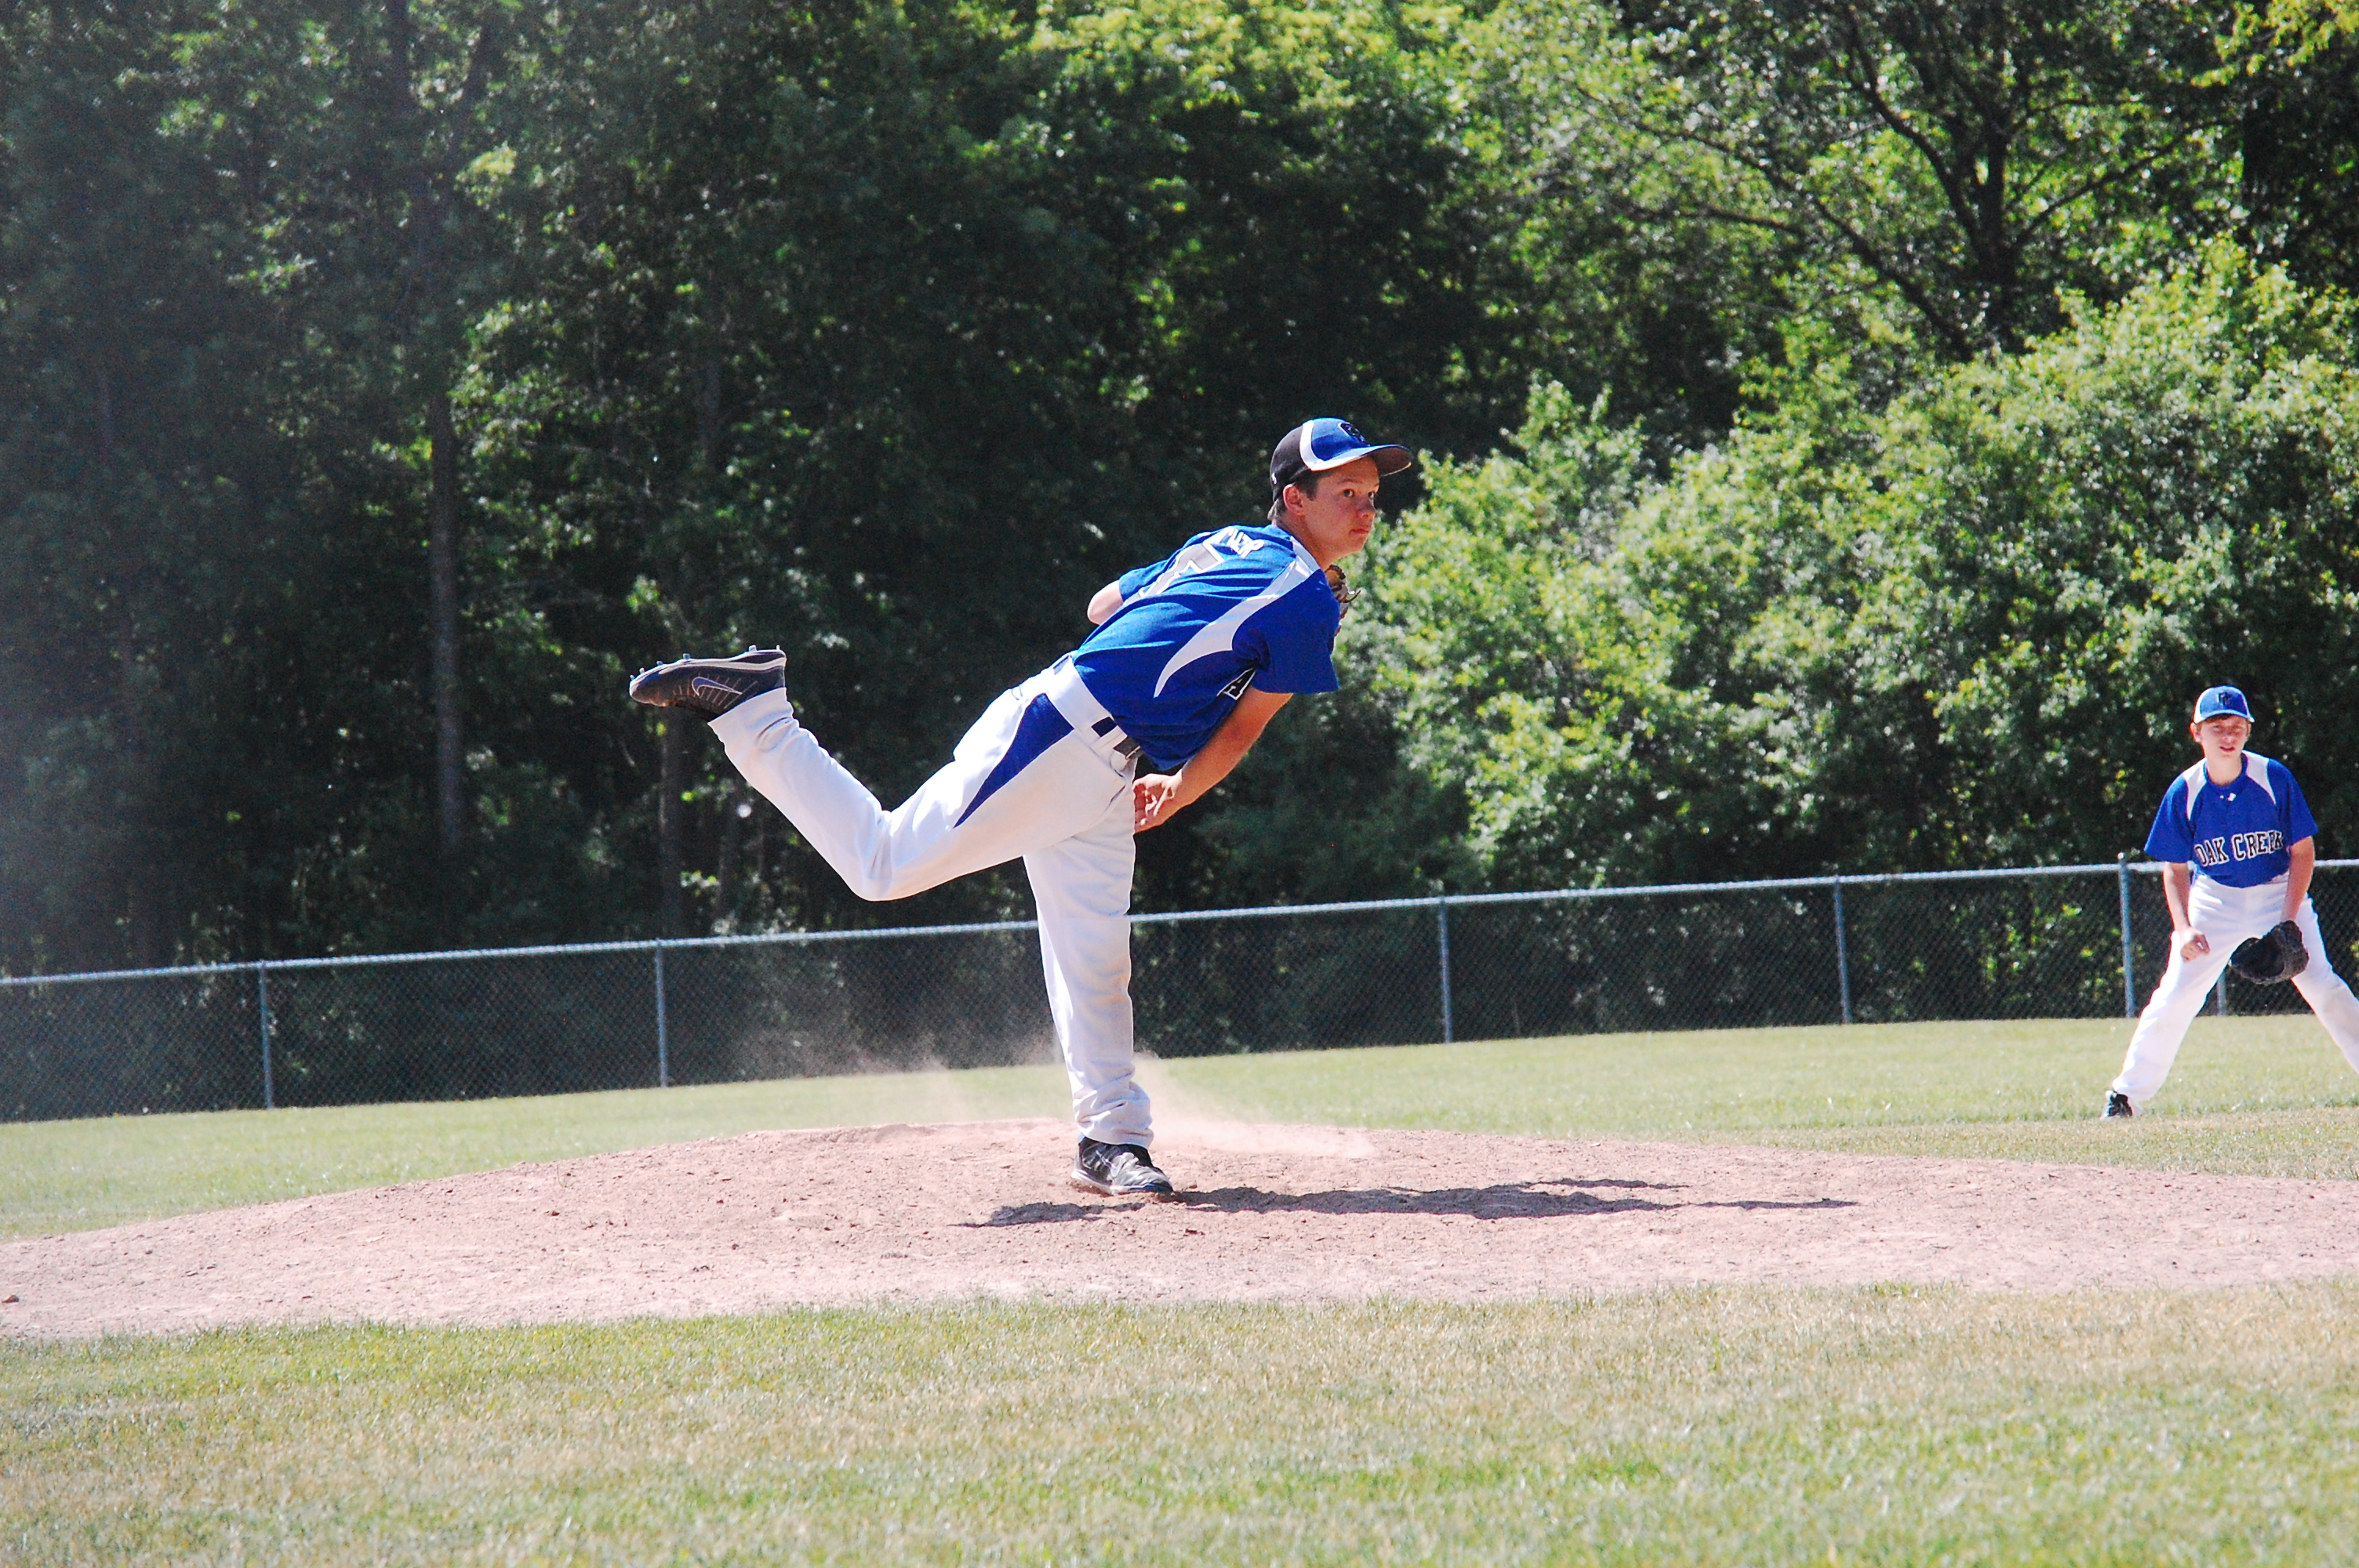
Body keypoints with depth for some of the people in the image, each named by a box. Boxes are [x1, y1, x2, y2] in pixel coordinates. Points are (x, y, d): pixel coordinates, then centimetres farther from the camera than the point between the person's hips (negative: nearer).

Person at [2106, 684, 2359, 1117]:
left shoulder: (2274, 778, -15)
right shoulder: (2185, 792, -12)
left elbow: (2303, 850, -8)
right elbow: (2175, 870, -2)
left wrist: (2289, 920, -17)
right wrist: (2183, 928, -18)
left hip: (2278, 892, -1)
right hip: (2214, 899, 1)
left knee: (2323, 987, -11)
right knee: (2174, 997, -7)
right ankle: (2127, 1094, 3)